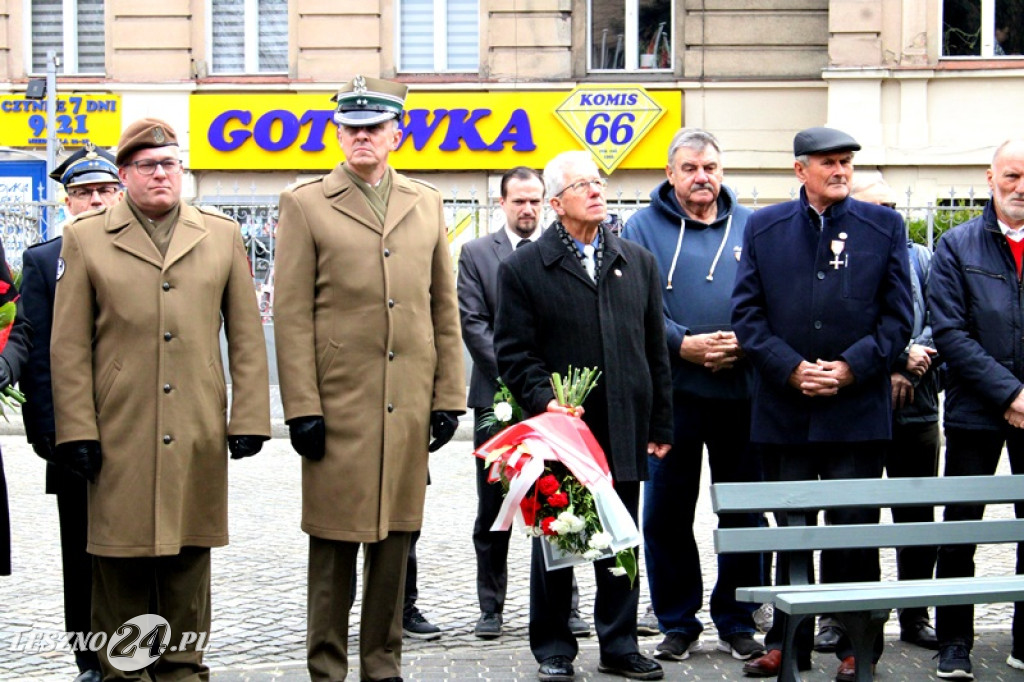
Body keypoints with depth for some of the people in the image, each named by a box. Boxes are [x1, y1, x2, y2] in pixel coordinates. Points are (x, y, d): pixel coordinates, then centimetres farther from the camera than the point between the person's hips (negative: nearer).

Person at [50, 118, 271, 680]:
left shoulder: (222, 235, 11)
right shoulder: (85, 239, 6)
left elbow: (246, 336, 9)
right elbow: (69, 346, 3)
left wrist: (249, 418, 2)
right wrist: (77, 431, -4)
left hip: (198, 437, 2)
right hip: (119, 438, -1)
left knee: (188, 559, 8)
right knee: (121, 560, 3)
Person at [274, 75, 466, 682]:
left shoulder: (427, 204, 13)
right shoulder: (306, 204, 3)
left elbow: (445, 308, 13)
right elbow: (292, 315, -2)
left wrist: (449, 397, 7)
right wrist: (302, 407, -8)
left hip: (409, 406, 3)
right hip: (339, 406, -3)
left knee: (395, 542, 10)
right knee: (335, 546, 2)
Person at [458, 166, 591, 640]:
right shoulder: (475, 253, 6)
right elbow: (472, 323, -1)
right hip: (497, 396, 0)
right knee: (492, 508, 5)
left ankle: (564, 606, 10)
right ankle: (491, 607, 15)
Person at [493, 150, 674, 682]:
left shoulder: (639, 262, 12)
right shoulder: (523, 268, 0)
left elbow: (655, 350, 13)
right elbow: (512, 352, -2)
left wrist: (661, 424, 10)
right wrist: (542, 400, -17)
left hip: (624, 433, 3)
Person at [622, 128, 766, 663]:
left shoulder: (751, 228, 11)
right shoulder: (643, 227, 5)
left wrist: (743, 344, -11)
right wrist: (683, 345, -16)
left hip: (741, 389, 2)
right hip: (671, 392, -1)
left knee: (743, 511, 7)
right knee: (667, 512, 3)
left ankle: (737, 623, 19)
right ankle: (677, 623, 17)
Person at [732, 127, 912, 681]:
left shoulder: (883, 226, 5)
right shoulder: (763, 227, 7)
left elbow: (898, 315, 2)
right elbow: (747, 312, 3)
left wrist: (851, 367, -11)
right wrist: (791, 368, -10)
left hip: (857, 411, -1)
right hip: (784, 411, 1)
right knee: (789, 530, 10)